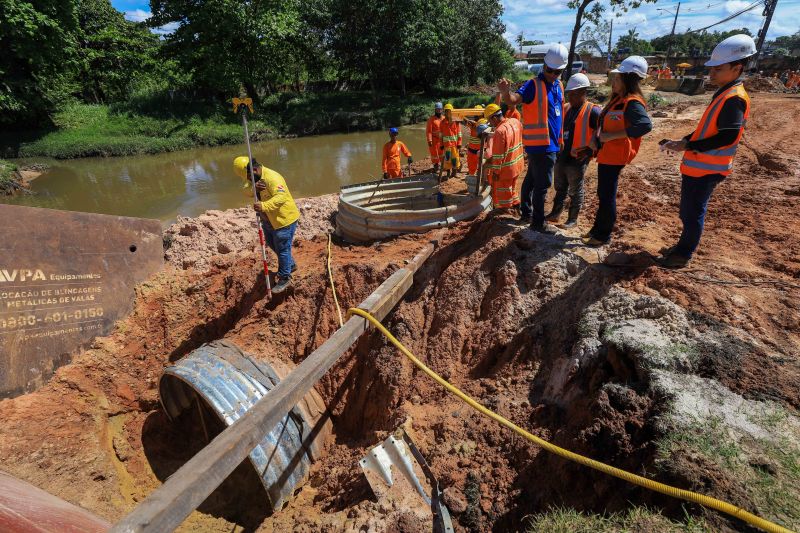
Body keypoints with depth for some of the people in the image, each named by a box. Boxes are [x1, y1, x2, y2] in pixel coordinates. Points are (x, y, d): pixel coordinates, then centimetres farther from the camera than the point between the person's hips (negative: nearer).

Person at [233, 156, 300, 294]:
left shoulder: (272, 178, -27)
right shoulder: (253, 177, 3)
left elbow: (281, 197, -39)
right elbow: (246, 191, -9)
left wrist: (264, 206, -51)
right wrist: (254, 188, -31)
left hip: (284, 219, -10)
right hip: (268, 220, 10)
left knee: (282, 249, 0)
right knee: (272, 244, 24)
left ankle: (285, 278, 16)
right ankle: (291, 264, 43)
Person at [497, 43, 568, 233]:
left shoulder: (558, 85, 12)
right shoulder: (534, 85, -13)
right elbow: (514, 99, -29)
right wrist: (505, 92, -51)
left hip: (551, 143, 8)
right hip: (540, 144, -8)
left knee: (532, 180, 17)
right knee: (543, 184, -3)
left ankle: (526, 214, 29)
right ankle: (538, 223, 7)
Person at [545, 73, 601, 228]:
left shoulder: (593, 111, -12)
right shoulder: (566, 108, 9)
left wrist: (589, 151, -18)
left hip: (577, 159, -7)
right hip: (562, 157, 7)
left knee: (575, 192, 5)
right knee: (560, 188, 18)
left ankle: (573, 219, 16)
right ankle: (555, 214, 30)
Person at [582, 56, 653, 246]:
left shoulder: (633, 103, -18)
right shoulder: (617, 99, 12)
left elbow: (645, 125, -32)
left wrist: (611, 136, -29)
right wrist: (595, 136, 3)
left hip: (615, 156, -10)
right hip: (605, 153, 10)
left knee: (607, 195, -1)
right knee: (602, 193, 17)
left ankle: (604, 235, 11)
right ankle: (598, 229, 30)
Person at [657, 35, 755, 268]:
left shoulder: (734, 98, -18)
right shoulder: (724, 94, 12)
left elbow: (727, 137, -24)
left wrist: (688, 146, -24)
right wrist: (683, 141, 10)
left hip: (706, 169, -9)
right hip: (698, 165, 9)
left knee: (693, 212, 1)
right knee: (688, 210, 19)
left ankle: (684, 255, 13)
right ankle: (683, 247, 33)